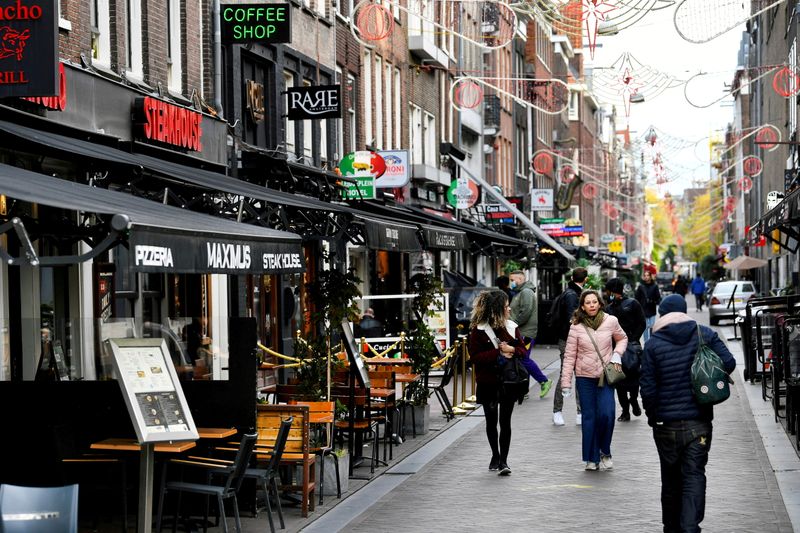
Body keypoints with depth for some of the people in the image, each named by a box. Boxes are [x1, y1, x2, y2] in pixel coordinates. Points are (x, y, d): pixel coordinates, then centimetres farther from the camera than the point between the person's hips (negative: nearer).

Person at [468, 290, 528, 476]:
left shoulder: (511, 327, 4)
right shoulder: (478, 330, -9)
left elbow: (523, 350, 7)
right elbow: (474, 356, -14)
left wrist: (511, 350, -15)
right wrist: (498, 353, -20)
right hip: (488, 383, -2)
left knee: (505, 421, -3)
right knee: (491, 421, 12)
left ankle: (503, 460, -1)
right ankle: (495, 455, 30)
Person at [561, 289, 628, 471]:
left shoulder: (611, 321, -4)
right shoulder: (576, 327, -6)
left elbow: (622, 339, 16)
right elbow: (569, 356, -3)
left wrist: (617, 354, -3)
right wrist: (566, 383, -6)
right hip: (585, 378, 0)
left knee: (606, 414, -12)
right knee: (589, 418, 3)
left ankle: (605, 451, 11)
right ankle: (592, 458, 13)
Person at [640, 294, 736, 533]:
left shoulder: (653, 344, -5)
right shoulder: (705, 334, -1)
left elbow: (648, 388, -7)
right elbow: (728, 363, -7)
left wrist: (652, 416, 7)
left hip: (666, 424, 0)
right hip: (699, 421, 0)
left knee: (671, 479, 14)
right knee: (694, 477, -1)